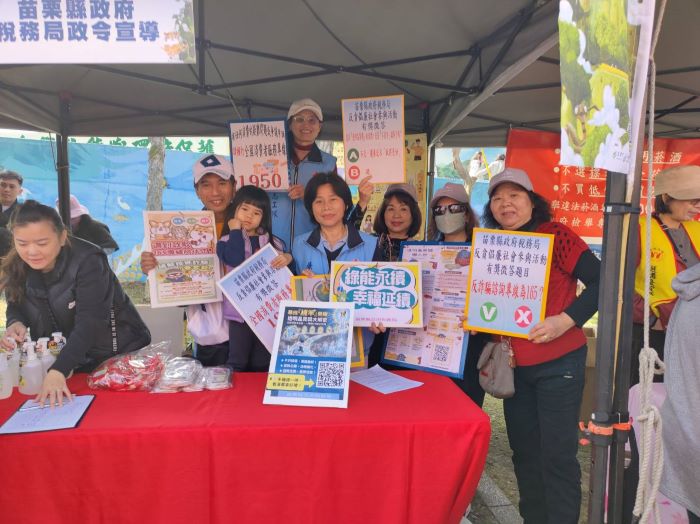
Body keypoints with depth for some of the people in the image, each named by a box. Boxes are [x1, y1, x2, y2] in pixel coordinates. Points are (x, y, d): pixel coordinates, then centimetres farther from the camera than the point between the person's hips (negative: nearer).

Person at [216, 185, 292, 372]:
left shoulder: (274, 243, 10)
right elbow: (235, 260, -20)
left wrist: (288, 257, -16)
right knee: (237, 364, 1)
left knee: (262, 365, 13)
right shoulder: (227, 241, 2)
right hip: (239, 312, -3)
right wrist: (236, 231, -7)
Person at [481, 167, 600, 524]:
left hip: (558, 363, -6)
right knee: (524, 450, 16)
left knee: (557, 454, 1)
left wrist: (566, 320, -25)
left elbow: (601, 280, -15)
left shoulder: (555, 234, -10)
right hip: (514, 365, 6)